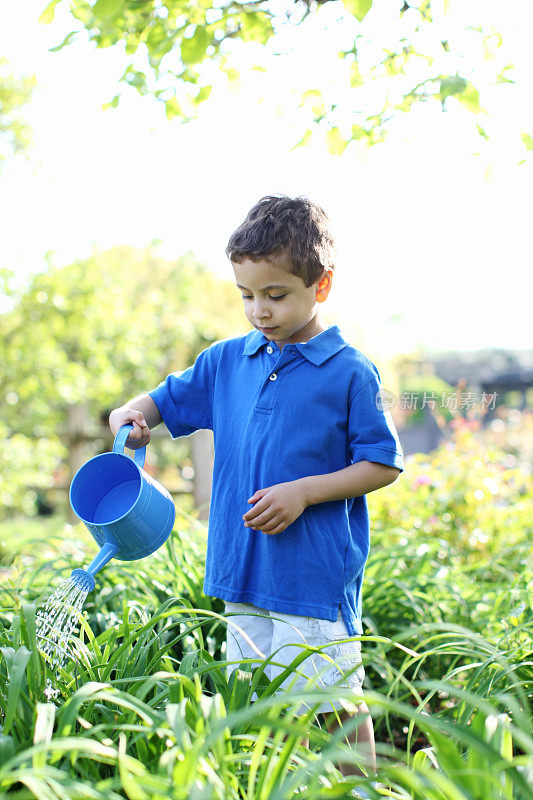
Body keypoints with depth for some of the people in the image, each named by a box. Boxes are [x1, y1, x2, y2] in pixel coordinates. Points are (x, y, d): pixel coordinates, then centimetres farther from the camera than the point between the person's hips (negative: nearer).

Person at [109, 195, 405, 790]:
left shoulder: (349, 372, -8)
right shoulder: (227, 361, 8)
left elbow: (383, 465, -6)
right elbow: (169, 399, 21)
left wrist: (303, 492, -15)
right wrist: (133, 414, -2)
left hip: (317, 573, -5)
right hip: (245, 568, 6)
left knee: (335, 705, 3)